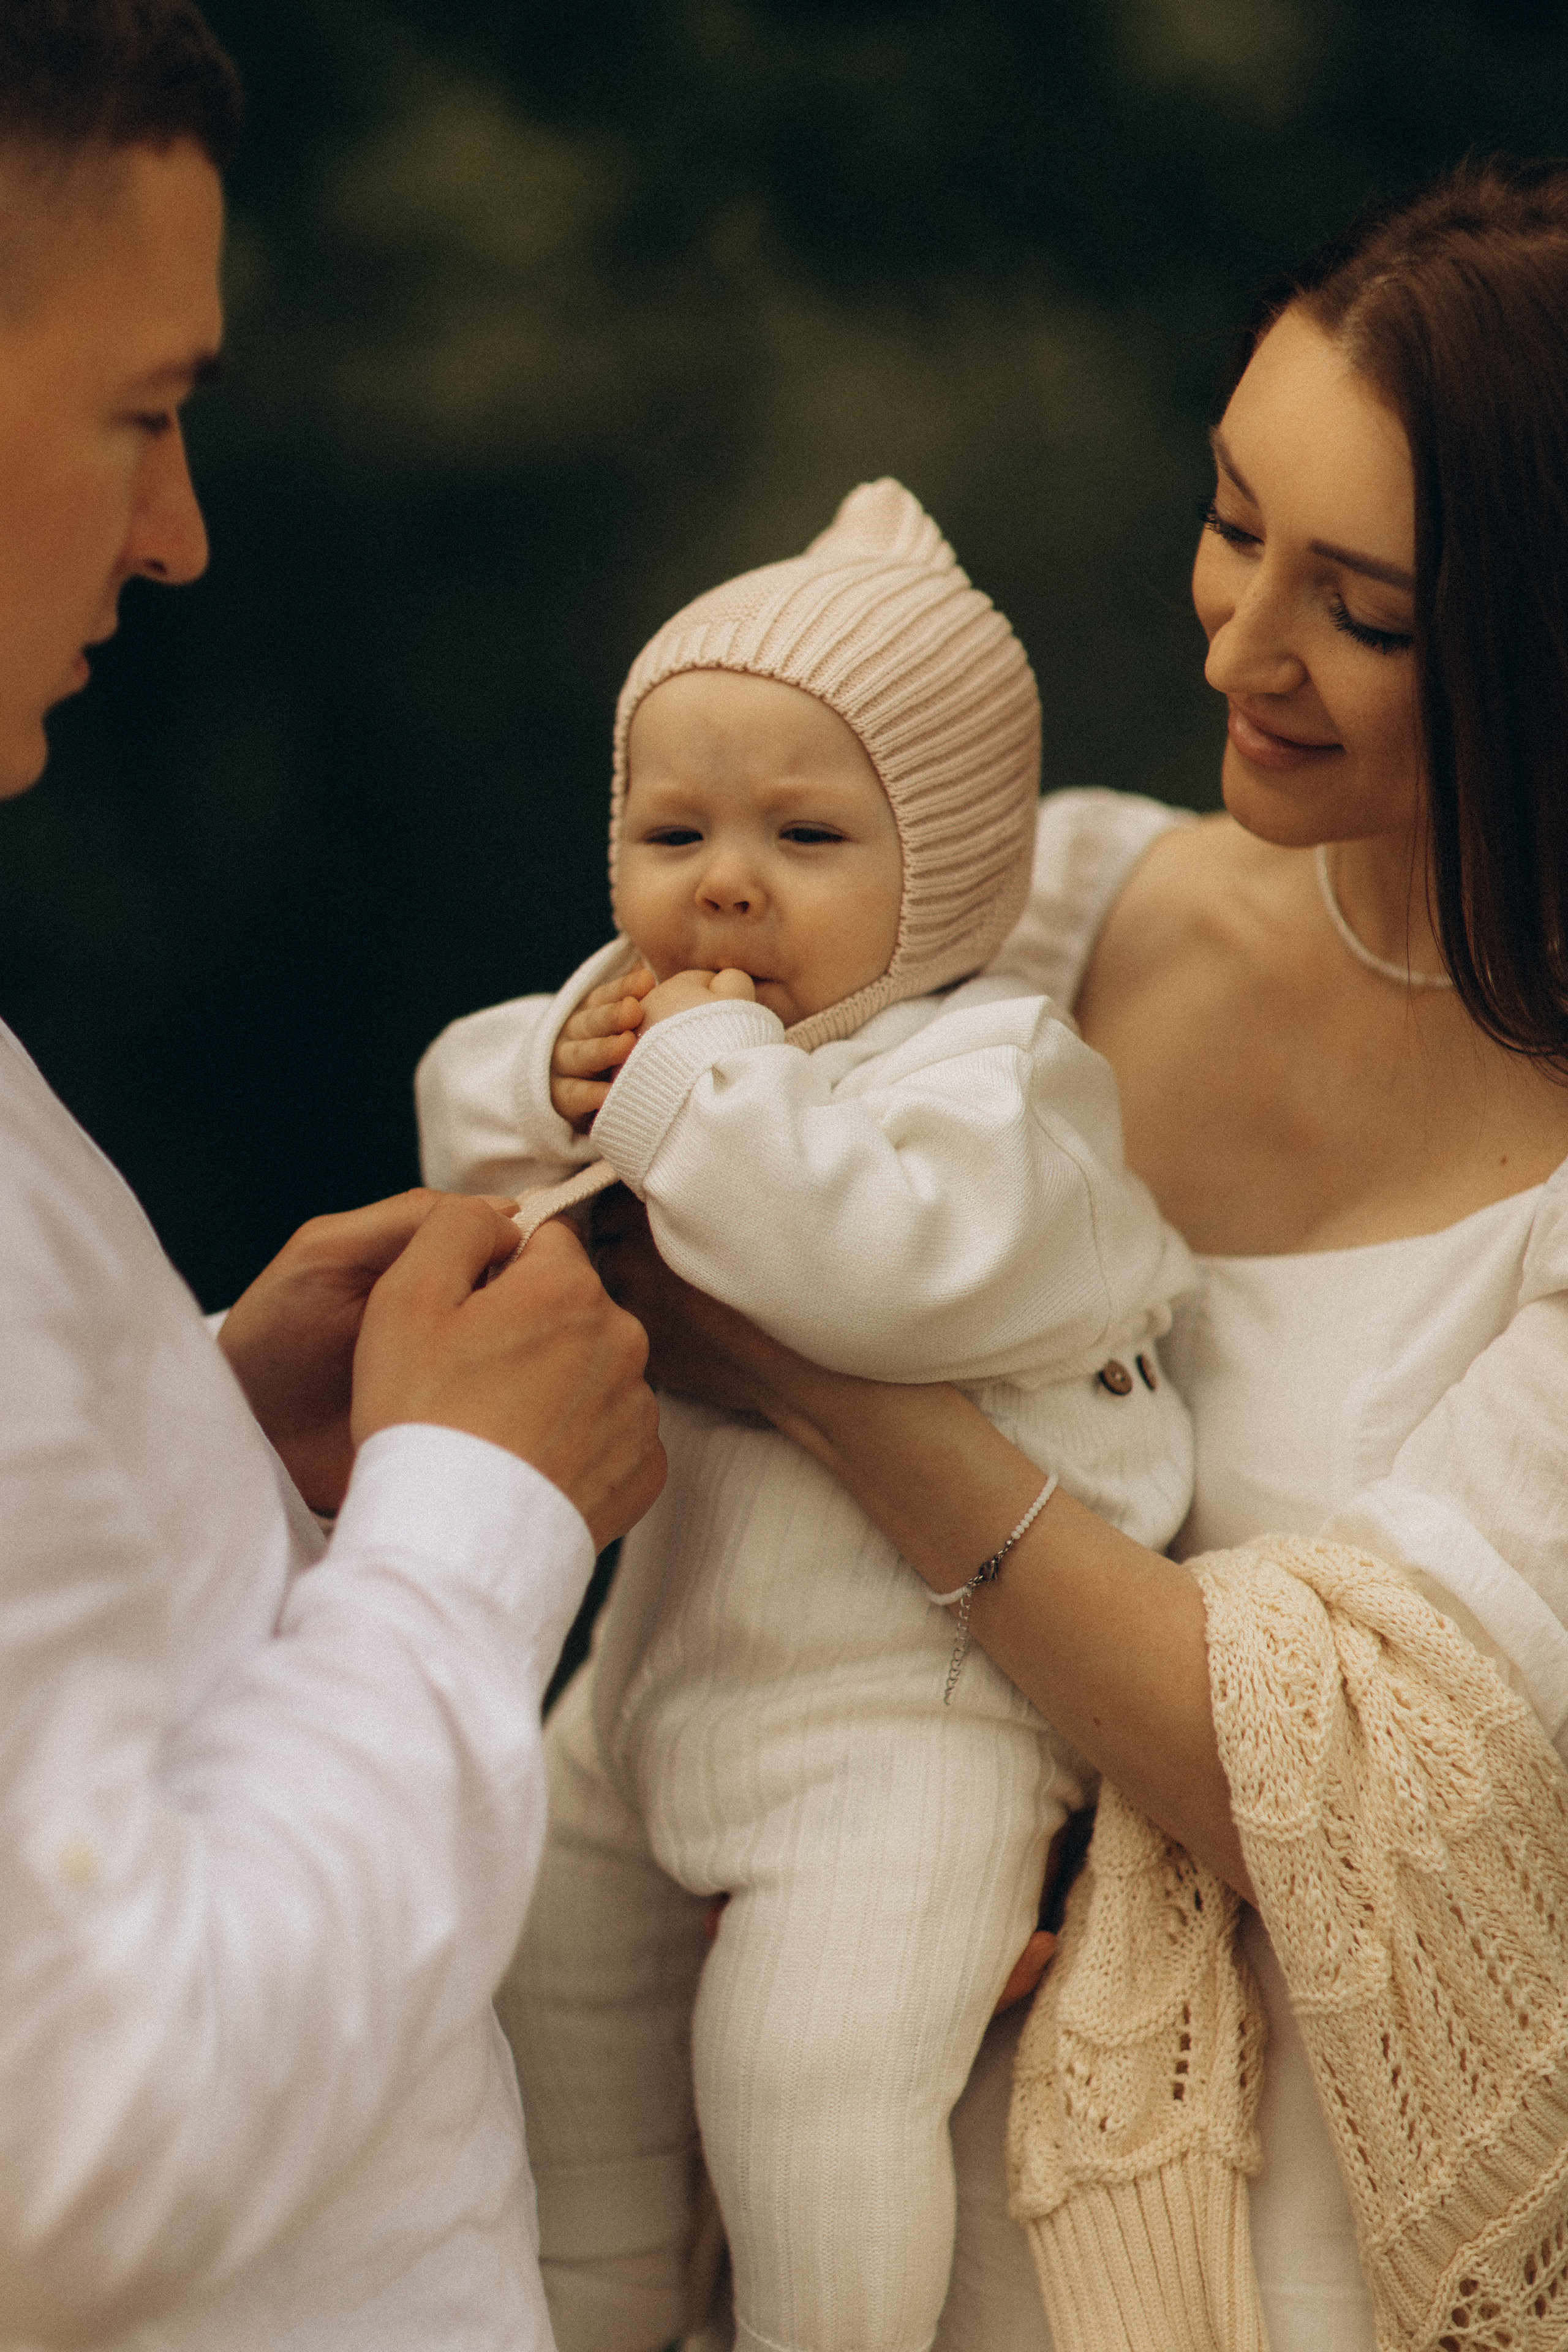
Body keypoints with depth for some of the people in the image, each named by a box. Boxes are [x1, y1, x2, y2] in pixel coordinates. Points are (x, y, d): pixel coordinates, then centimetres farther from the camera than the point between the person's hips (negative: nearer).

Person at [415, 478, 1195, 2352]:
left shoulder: (991, 1069, -21)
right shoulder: (642, 1004, 5)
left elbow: (894, 1264, -38)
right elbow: (461, 1119, 17)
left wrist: (702, 1084, -30)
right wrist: (551, 1082, -7)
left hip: (900, 1692, -9)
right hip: (671, 1635, 9)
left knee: (803, 2074, -16)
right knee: (557, 1960, 22)